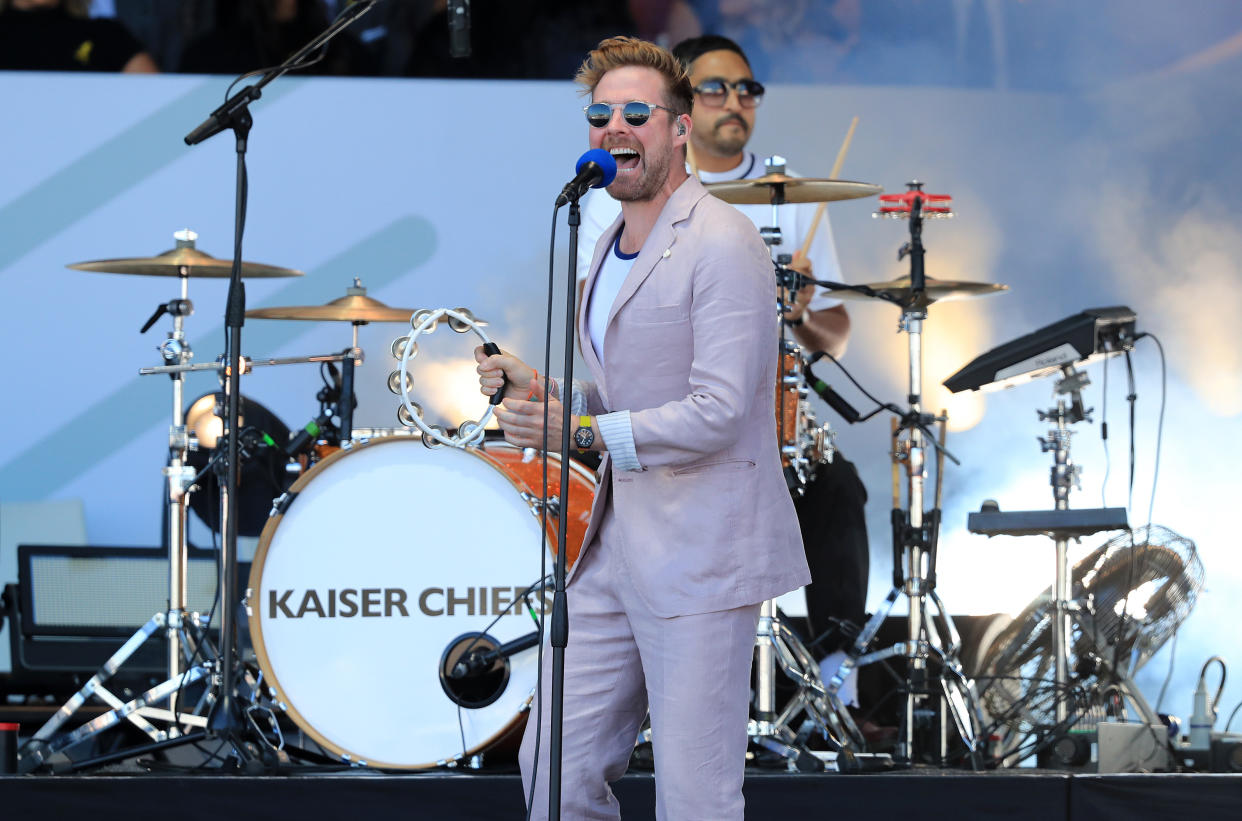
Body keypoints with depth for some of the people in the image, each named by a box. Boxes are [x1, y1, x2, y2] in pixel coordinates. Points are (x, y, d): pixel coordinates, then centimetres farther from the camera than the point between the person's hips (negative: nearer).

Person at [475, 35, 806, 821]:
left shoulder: (723, 244, -14)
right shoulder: (612, 246, 16)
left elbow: (717, 412, -21)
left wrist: (581, 431, -23)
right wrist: (542, 390, 8)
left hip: (702, 555, -9)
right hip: (616, 547, 9)